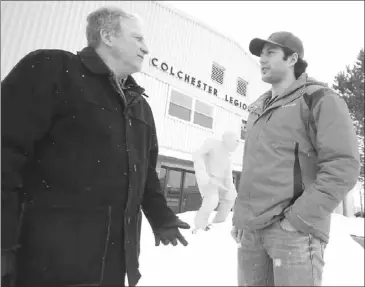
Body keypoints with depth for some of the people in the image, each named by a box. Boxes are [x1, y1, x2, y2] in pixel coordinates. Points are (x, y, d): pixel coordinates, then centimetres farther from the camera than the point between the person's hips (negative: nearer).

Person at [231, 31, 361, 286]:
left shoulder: (319, 99, -1)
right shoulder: (258, 108, 17)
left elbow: (342, 166, -11)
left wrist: (298, 219, -15)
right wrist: (239, 216, 12)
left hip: (293, 230, -5)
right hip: (250, 230, 6)